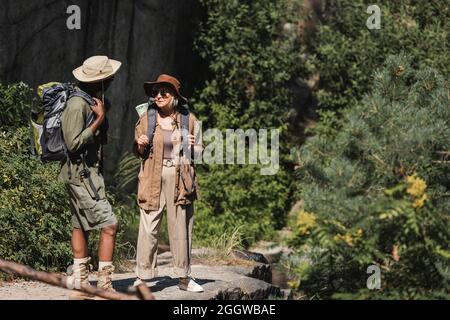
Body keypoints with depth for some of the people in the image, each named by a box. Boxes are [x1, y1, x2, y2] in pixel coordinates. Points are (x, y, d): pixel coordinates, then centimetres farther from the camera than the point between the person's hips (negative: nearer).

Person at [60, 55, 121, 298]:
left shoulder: (92, 101, 11)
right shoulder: (77, 105, -19)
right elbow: (74, 144, -23)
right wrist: (99, 120, -20)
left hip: (89, 172, 10)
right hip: (81, 174, -10)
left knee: (81, 226, 12)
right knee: (108, 225, -11)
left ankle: (80, 283, 18)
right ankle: (104, 284, -9)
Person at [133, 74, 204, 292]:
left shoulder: (188, 119, 4)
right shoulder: (146, 118, 4)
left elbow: (199, 151, 12)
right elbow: (138, 152, 13)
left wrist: (192, 147, -9)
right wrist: (141, 147, -9)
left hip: (180, 178, 1)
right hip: (152, 178, -1)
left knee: (181, 228, 5)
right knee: (148, 228, -5)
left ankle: (184, 277, 15)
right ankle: (143, 276, 2)